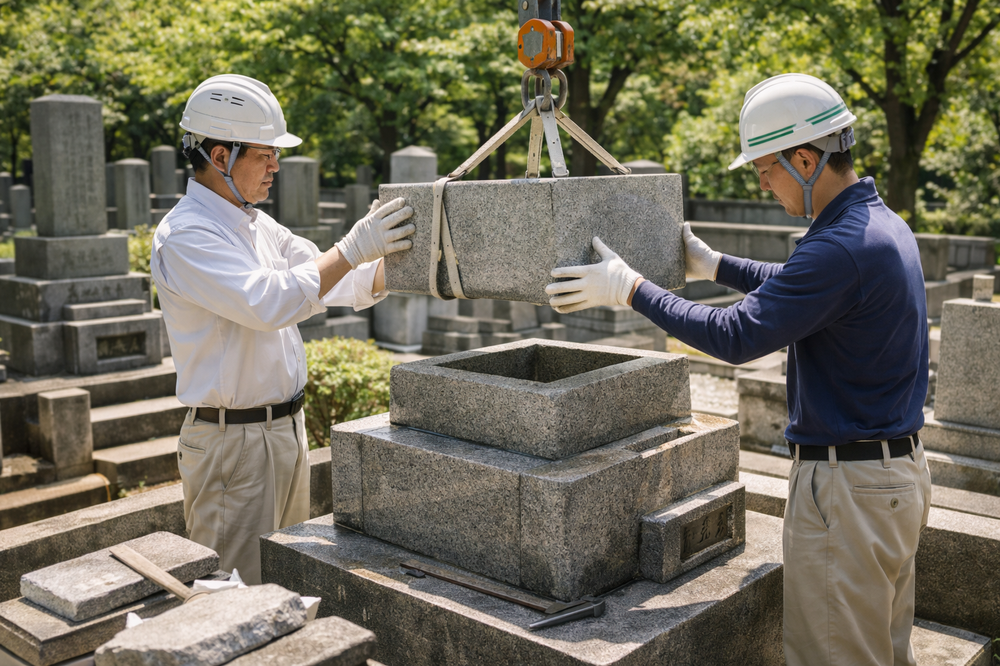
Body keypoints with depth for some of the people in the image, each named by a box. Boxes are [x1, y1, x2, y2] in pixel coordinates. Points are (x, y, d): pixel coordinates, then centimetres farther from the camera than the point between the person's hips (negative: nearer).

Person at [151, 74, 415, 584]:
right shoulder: (184, 237, -16)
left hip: (288, 427, 9)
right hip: (231, 441, -8)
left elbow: (346, 285, 9)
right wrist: (351, 250, -28)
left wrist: (398, 259, -7)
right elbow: (269, 302, -29)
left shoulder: (258, 226, 11)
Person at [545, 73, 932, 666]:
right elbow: (798, 286, 24)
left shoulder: (843, 247, -25)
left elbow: (736, 337, -24)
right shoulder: (884, 224, 8)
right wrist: (713, 265, 26)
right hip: (901, 468, 10)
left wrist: (631, 289, -15)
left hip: (847, 486, -10)